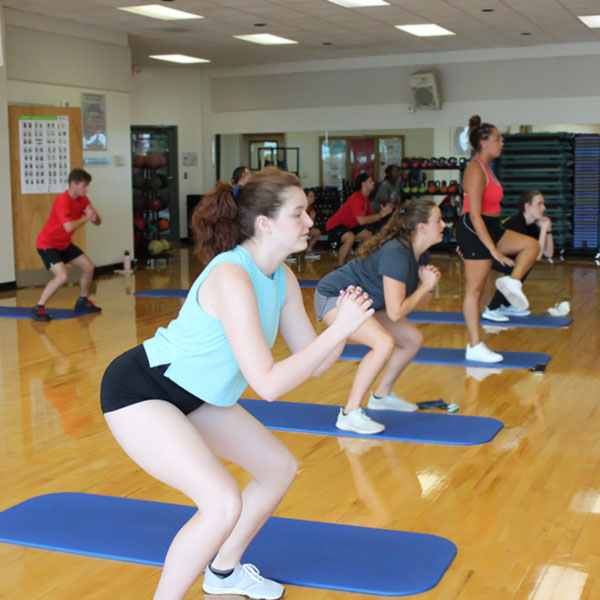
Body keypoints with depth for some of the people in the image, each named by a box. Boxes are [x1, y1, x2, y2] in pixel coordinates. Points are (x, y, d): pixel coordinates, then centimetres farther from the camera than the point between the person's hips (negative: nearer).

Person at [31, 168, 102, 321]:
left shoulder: (82, 200, 0)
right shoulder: (62, 200, -26)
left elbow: (98, 222, 2)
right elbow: (69, 226, -39)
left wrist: (94, 217, -22)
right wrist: (86, 217, -25)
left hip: (64, 243, 9)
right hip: (47, 244, -9)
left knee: (89, 267, 10)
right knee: (62, 276, -26)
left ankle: (82, 301, 29)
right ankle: (38, 308, -14)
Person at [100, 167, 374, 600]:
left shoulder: (283, 279, -2)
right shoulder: (232, 277, -30)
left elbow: (313, 364, 2)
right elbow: (268, 383, -33)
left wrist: (345, 325, -16)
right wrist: (339, 328, -30)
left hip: (194, 395, 10)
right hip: (137, 391, -10)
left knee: (280, 467, 14)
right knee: (223, 503, -23)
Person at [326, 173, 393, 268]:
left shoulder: (365, 199, 5)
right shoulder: (356, 198, -26)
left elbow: (371, 216, 5)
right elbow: (361, 220, -36)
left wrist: (382, 212, -13)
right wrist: (381, 215, -30)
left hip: (348, 225, 11)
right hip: (334, 225, -11)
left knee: (368, 235, 11)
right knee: (350, 237, -35)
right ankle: (339, 267, -23)